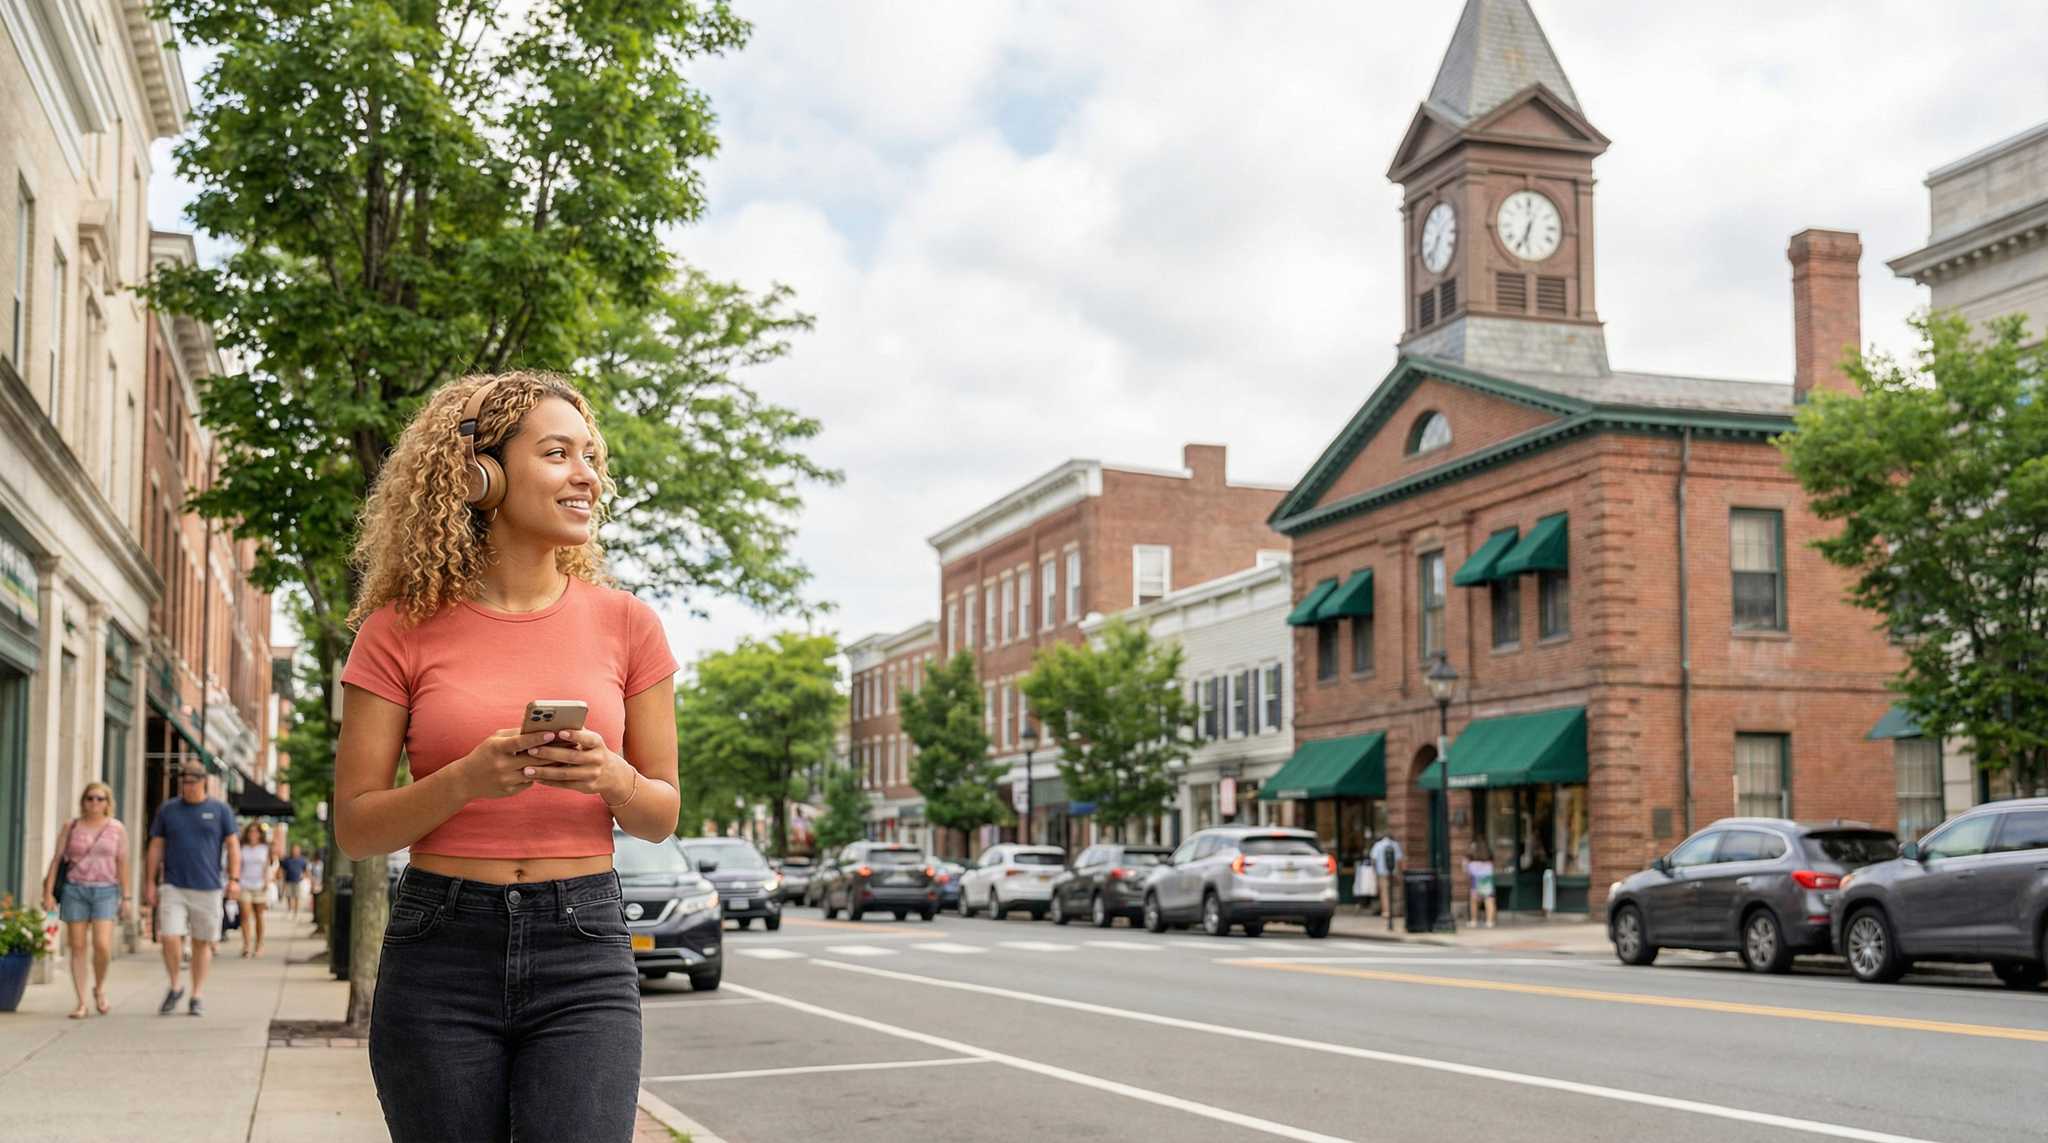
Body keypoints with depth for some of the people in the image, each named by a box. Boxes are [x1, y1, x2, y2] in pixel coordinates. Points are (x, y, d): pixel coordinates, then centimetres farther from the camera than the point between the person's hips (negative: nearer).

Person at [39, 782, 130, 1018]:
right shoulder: (71, 826, 3)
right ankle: (81, 1003, 6)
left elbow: (123, 864, 3)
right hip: (74, 890, 1)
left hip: (105, 892, -1)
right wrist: (48, 892, -4)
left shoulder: (117, 828, 3)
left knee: (102, 945, -14)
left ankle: (99, 987, 14)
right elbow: (56, 859, 3)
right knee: (77, 947, 0)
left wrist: (125, 898, 1)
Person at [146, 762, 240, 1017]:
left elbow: (233, 845, 4)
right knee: (170, 937, -11)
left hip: (208, 888, 0)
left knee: (203, 942, 5)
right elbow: (156, 847, 10)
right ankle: (174, 988, 10)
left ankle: (198, 995, 16)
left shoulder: (220, 810, 4)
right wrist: (150, 882, 5)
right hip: (173, 887, 0)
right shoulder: (168, 810, 8)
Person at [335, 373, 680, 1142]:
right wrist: (466, 780, -17)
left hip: (583, 946, 1)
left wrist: (611, 779, -12)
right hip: (440, 954, 0)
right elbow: (354, 827, 0)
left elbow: (662, 815, 10)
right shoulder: (402, 631, 0)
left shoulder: (624, 624, 4)